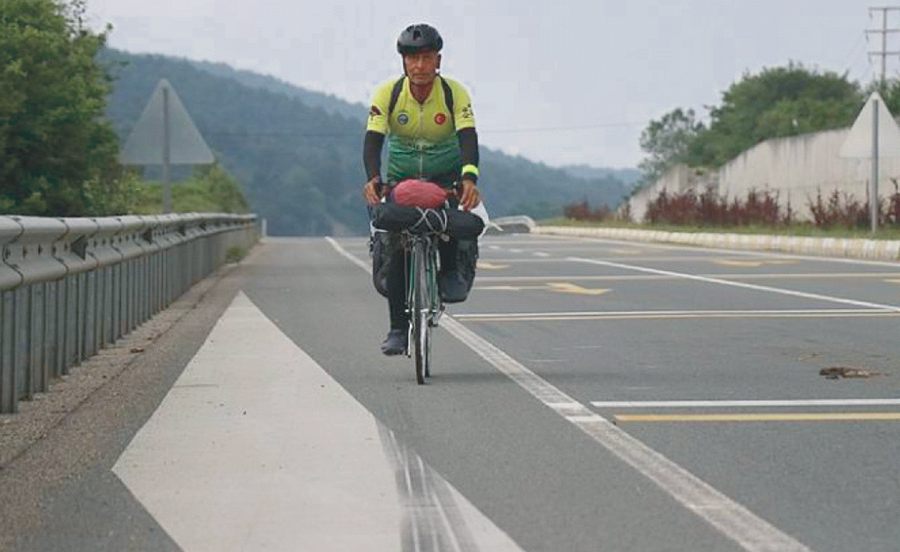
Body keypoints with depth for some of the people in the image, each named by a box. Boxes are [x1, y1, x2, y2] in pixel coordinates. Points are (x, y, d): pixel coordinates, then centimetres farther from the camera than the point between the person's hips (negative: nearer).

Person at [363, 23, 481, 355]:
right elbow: (373, 140, -25)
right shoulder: (387, 94, -17)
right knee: (395, 249, -11)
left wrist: (469, 178, -50)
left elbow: (468, 138, -30)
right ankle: (398, 328, -3)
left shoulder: (455, 94, -19)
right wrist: (373, 178, -45)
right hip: (401, 177, 1)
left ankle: (451, 272, -5)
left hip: (446, 175, -1)